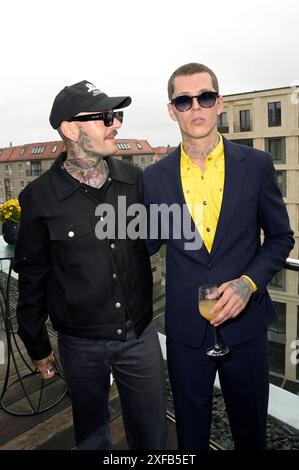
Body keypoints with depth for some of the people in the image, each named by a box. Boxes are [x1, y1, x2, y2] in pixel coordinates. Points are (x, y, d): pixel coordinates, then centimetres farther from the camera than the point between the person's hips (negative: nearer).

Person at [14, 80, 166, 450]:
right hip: (82, 345, -1)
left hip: (141, 334, 2)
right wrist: (37, 346, 6)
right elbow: (32, 277, -2)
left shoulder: (135, 179, -5)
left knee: (151, 433, 20)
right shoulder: (40, 197, -12)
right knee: (92, 433, 23)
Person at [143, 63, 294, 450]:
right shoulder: (154, 177, -3)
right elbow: (148, 243, 6)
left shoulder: (256, 165, -5)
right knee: (191, 430, 22)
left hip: (245, 322, 0)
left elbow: (280, 236, 1)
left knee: (250, 427, 23)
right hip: (185, 327, 1)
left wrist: (249, 282, -14)